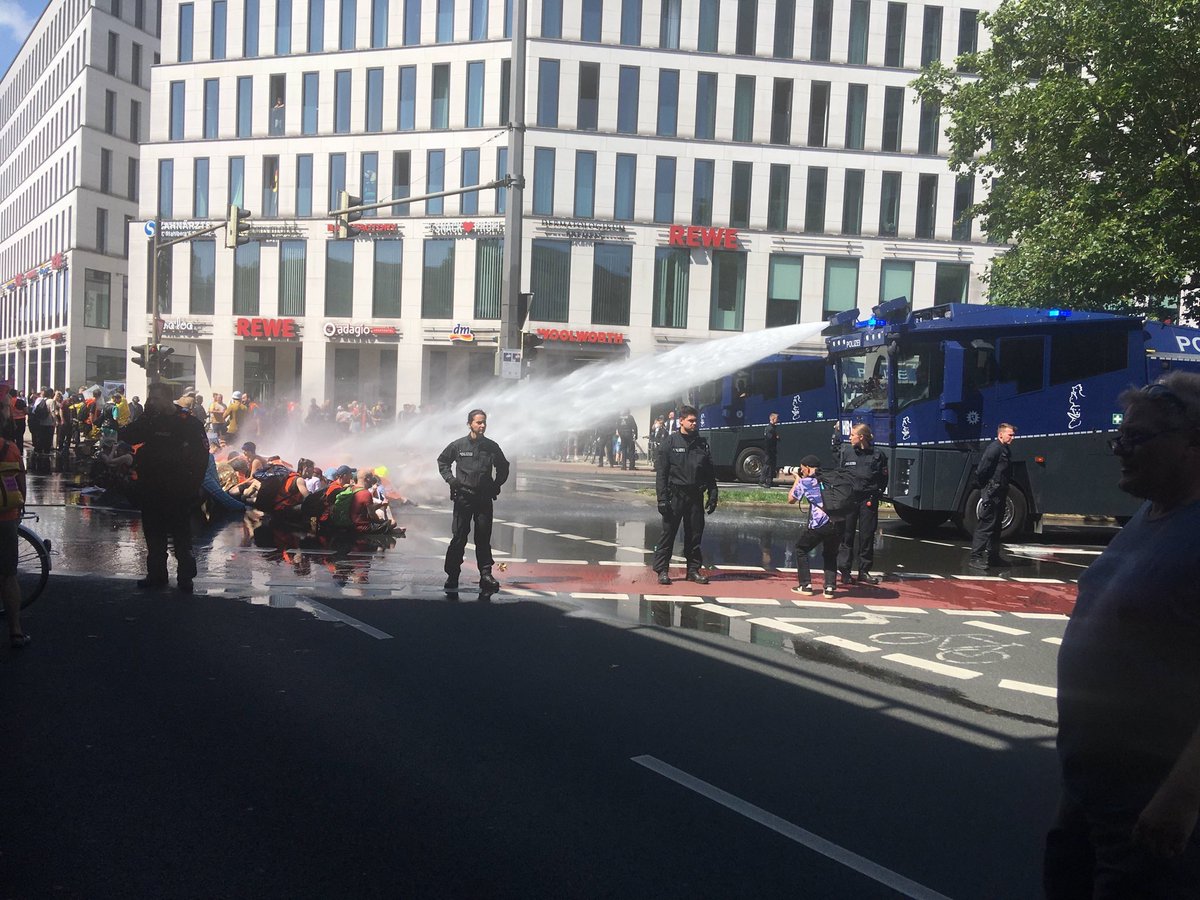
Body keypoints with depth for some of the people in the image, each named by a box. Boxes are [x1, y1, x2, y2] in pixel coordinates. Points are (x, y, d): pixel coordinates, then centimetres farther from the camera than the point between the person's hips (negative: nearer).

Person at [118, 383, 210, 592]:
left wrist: (192, 484, -14)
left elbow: (201, 455, -9)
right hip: (151, 489, 6)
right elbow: (126, 436, 5)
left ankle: (185, 577, 8)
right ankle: (156, 575, 23)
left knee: (181, 536, 0)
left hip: (178, 492, -6)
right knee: (153, 535, 13)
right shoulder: (149, 420, 9)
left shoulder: (188, 422, -8)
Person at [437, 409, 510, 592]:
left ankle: (486, 575, 7)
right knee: (458, 538, 0)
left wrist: (496, 485, 7)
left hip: (484, 498, 2)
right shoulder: (458, 445, 0)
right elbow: (442, 461, 15)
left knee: (484, 538, 4)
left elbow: (503, 467, 19)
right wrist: (450, 479, 2)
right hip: (463, 498, -1)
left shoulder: (492, 446, 5)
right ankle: (452, 575, 6)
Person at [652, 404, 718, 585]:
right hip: (675, 495, -4)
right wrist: (662, 499, -12)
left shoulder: (702, 444, 10)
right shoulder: (670, 443, -1)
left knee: (695, 535, 7)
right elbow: (661, 473, -4)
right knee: (668, 533, -2)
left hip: (696, 496, 4)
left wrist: (713, 496, 6)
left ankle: (694, 570, 16)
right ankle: (662, 570, 4)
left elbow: (710, 473, 13)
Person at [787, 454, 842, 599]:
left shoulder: (804, 482, 5)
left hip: (818, 524, -4)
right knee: (830, 554, 24)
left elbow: (791, 499, 19)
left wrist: (797, 480, 33)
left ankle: (805, 586, 16)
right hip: (838, 524, 4)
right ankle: (830, 587, 12)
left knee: (801, 550, 20)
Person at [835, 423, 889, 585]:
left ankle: (864, 571, 16)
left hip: (868, 500, 0)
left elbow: (883, 479, 7)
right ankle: (844, 570, 7)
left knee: (867, 535, 6)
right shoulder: (845, 452, 4)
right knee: (847, 535, 0)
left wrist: (875, 495, -4)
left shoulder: (878, 455, 2)